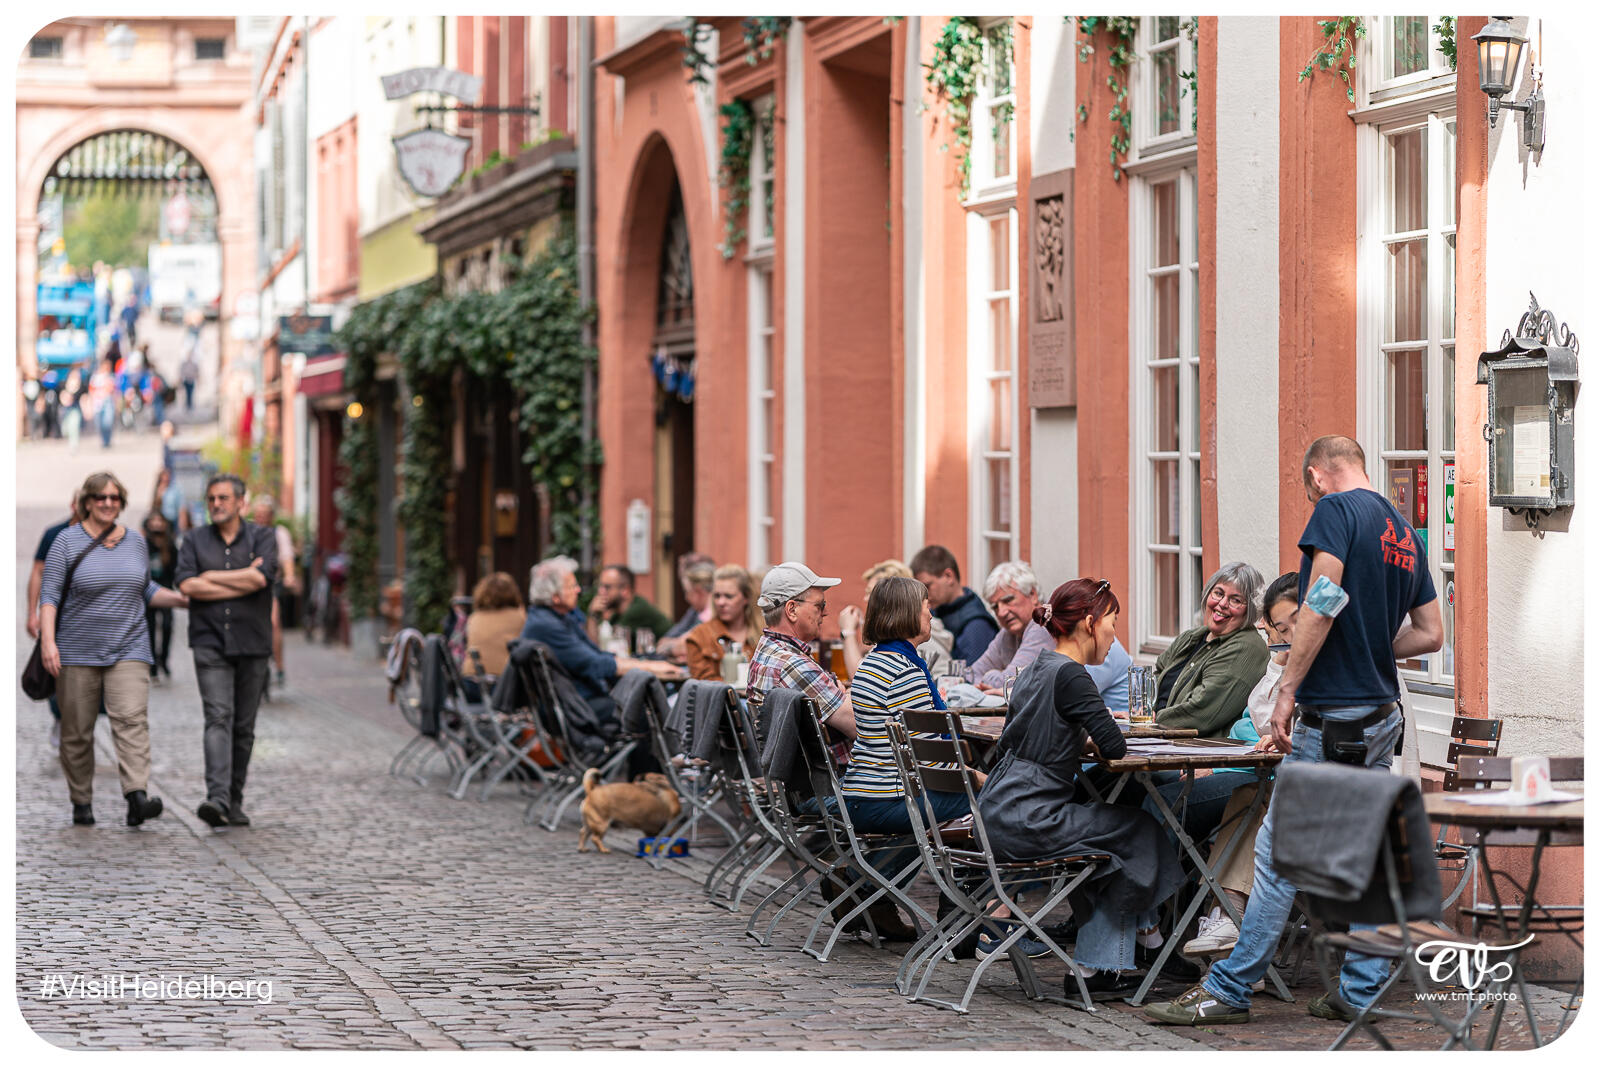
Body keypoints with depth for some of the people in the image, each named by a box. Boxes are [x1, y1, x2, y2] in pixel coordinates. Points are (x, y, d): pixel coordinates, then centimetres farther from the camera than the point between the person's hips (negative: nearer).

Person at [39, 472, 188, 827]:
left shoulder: (135, 542, 11)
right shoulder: (67, 541, -2)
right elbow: (49, 595, -7)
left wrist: (182, 598, 10)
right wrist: (48, 641, -18)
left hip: (128, 649, 2)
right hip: (77, 652, -2)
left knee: (132, 719, -15)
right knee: (77, 731, 3)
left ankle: (137, 798, -26)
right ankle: (81, 803, 16)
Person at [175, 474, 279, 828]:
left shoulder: (262, 538, 5)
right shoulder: (195, 540, 8)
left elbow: (261, 578, -14)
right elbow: (187, 585, -7)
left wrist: (212, 577, -6)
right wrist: (242, 581, -9)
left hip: (252, 644, 1)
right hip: (210, 643, -1)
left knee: (244, 726, 5)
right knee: (218, 718, -15)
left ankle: (235, 802, 13)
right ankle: (217, 798, -26)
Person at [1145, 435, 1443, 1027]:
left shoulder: (1336, 510, -9)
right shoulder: (1405, 532, 16)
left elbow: (1323, 601, -21)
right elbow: (1431, 634, 18)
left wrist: (1287, 690, -20)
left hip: (1333, 714, -8)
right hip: (1383, 716, 8)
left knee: (1279, 850, -4)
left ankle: (1230, 989, -1)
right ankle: (1360, 992, 12)